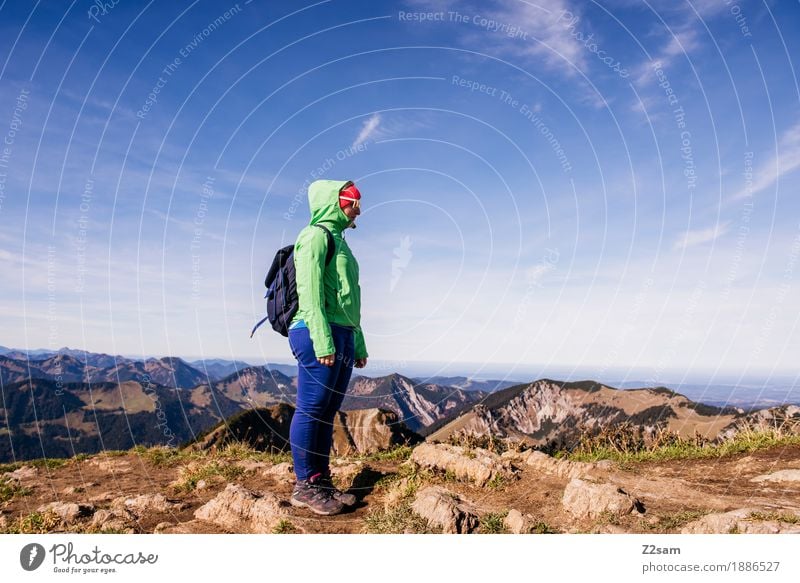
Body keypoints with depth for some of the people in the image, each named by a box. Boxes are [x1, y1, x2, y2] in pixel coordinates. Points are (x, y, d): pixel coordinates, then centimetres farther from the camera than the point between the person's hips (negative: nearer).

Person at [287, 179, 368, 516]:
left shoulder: (339, 240, 24)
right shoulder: (315, 235, -4)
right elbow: (310, 292, -15)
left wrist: (358, 345, 21)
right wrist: (322, 340, -22)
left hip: (343, 337, 9)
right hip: (319, 335, -9)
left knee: (327, 413, 11)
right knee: (311, 410, -4)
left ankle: (321, 481, 18)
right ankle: (305, 487, 5)